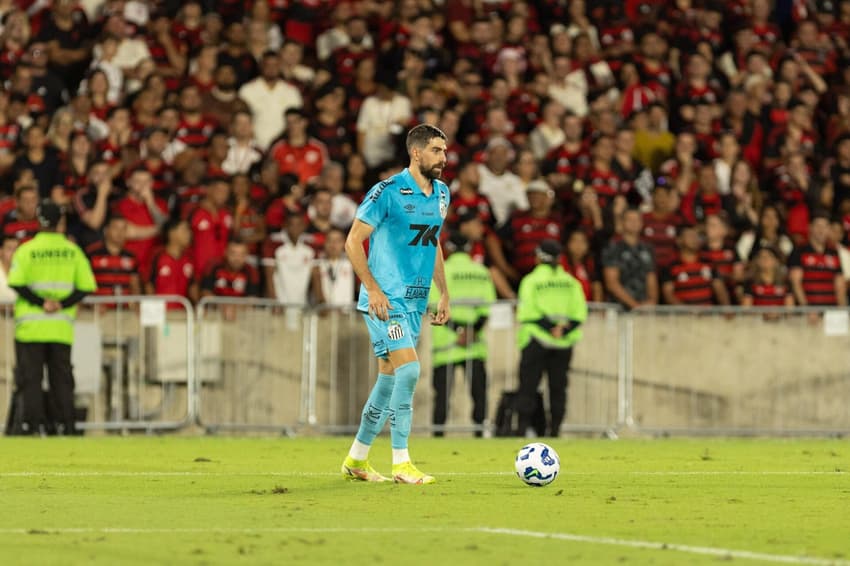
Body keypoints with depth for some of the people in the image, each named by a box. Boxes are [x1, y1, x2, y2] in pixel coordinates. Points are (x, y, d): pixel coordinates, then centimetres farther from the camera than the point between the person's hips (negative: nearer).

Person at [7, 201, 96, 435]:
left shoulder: (27, 249, -4)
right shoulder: (73, 250, 4)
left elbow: (17, 283, -13)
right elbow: (86, 286, 0)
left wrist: (42, 302, -11)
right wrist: (63, 304, -6)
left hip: (31, 326, -2)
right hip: (62, 327, 2)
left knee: (29, 378, 1)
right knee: (62, 378, 8)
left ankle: (30, 423, -6)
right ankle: (66, 425, 5)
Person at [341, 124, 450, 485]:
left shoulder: (441, 194, 11)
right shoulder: (388, 192, -13)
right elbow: (353, 241, -11)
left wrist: (444, 294, 18)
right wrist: (373, 289, -18)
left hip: (416, 301, 8)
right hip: (386, 299, -8)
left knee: (390, 379, 10)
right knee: (409, 368, -19)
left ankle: (356, 460, 21)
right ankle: (401, 464, -15)